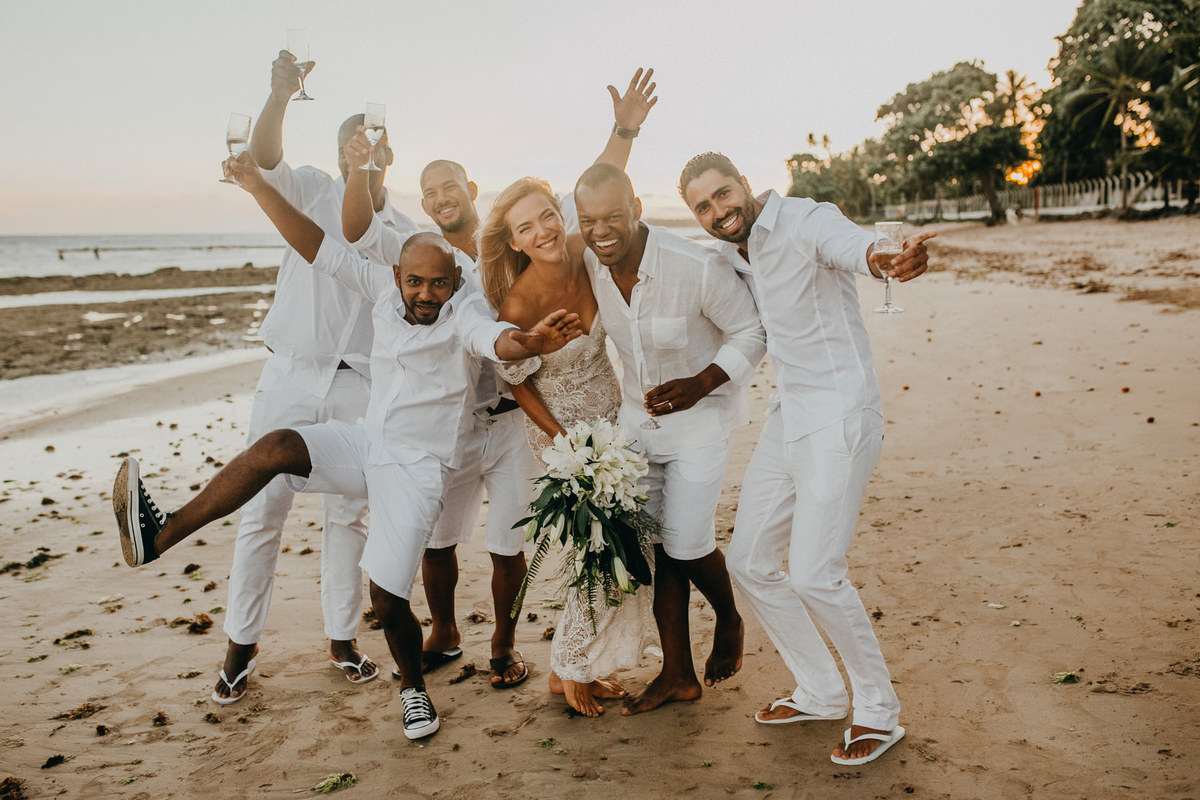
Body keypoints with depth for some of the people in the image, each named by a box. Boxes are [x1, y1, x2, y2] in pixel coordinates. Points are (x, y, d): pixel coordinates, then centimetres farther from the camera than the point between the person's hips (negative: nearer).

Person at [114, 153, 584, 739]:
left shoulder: (463, 317, -17)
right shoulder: (385, 290, -1)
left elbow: (499, 340, -39)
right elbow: (319, 249, -3)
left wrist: (533, 341, -63)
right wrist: (258, 186, -9)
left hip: (416, 465, -4)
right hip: (364, 443, 5)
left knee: (387, 597, -8)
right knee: (275, 448, -24)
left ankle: (413, 686, 21)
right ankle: (158, 537, -25)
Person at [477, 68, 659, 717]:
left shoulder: (579, 256, -13)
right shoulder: (518, 305, -24)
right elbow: (516, 381, -11)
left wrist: (624, 130, -9)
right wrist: (563, 443, -14)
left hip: (611, 420, 6)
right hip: (564, 432, -6)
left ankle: (582, 664, 27)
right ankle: (567, 671, 15)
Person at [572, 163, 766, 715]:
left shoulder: (698, 267, -27)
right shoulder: (588, 265, -10)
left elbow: (752, 333, -15)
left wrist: (700, 384, -28)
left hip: (700, 412, -5)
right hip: (637, 412, 5)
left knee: (686, 544, -7)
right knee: (655, 544, 6)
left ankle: (729, 622, 28)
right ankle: (678, 673, 20)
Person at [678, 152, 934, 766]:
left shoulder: (804, 221, -15)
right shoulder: (728, 254, 10)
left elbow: (856, 247, -37)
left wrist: (895, 260, -60)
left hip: (838, 418, -9)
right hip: (786, 418, 9)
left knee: (814, 574, -14)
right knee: (749, 562, 10)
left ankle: (879, 709, 8)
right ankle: (820, 692, 28)